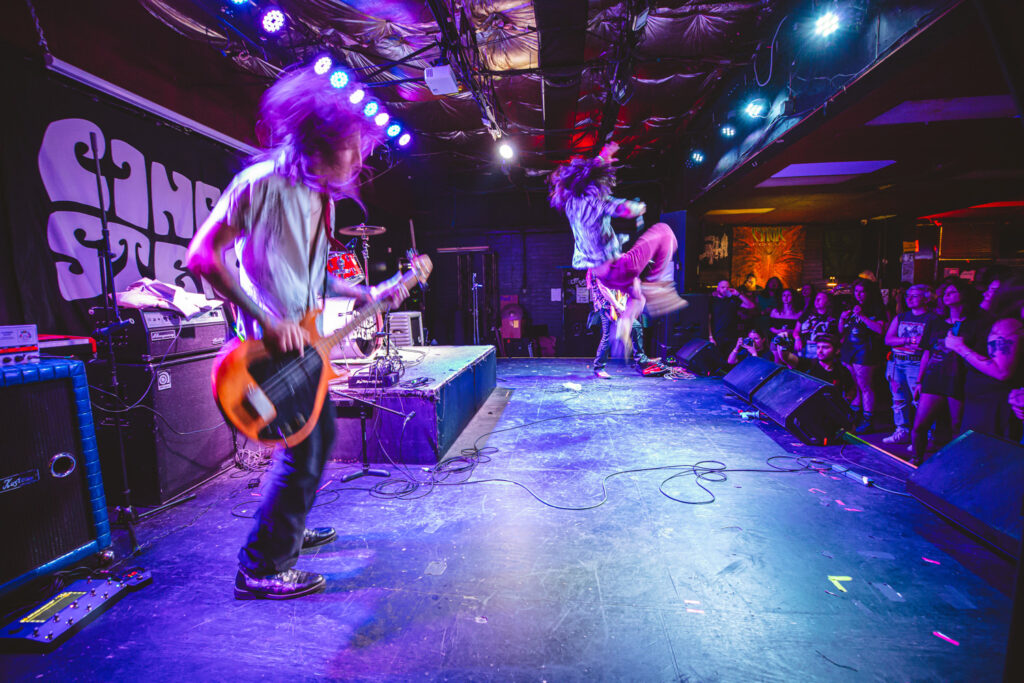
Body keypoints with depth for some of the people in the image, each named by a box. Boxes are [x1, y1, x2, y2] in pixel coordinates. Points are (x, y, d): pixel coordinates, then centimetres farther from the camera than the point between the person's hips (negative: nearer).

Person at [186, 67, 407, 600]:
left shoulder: (320, 197, 11)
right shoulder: (263, 182, -16)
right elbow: (202, 256, -20)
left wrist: (369, 293, 10)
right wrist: (268, 319, -26)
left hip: (303, 337, 10)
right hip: (270, 341, -9)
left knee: (321, 432, 18)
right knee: (302, 448, -7)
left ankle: (288, 528, 38)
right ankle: (261, 569, 12)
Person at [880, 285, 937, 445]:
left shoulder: (932, 318, -1)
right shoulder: (900, 317, 15)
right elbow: (888, 340, 7)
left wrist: (902, 341, -17)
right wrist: (910, 340, -9)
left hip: (917, 364, -6)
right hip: (896, 363, 6)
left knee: (920, 401, -7)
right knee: (899, 400, 11)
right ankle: (902, 432, 20)